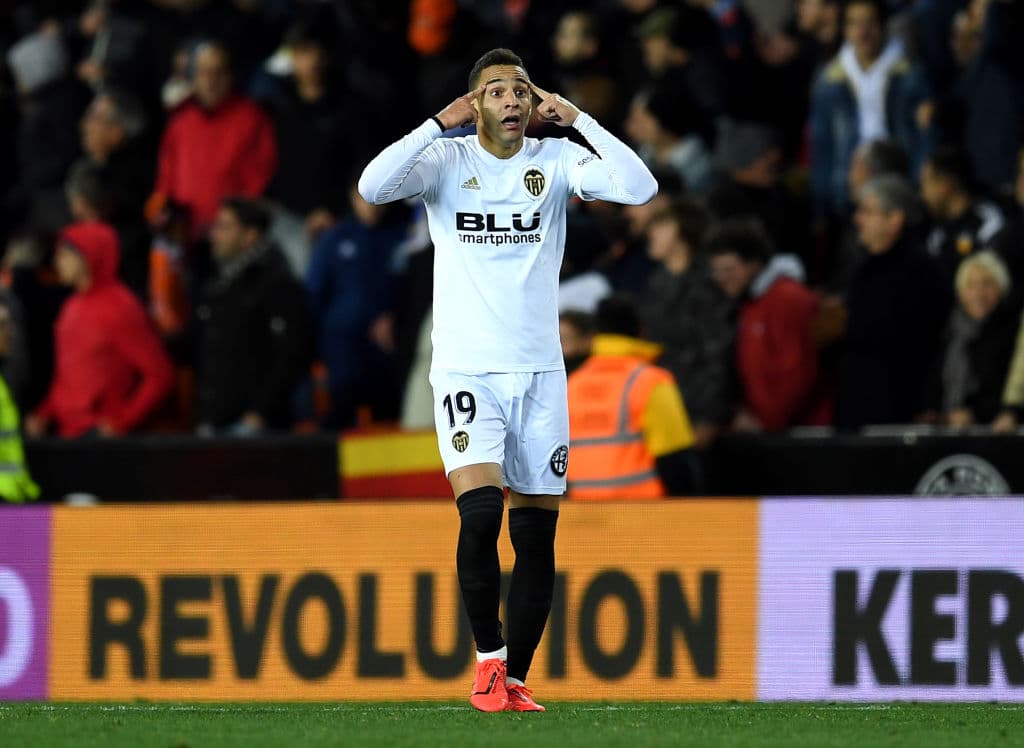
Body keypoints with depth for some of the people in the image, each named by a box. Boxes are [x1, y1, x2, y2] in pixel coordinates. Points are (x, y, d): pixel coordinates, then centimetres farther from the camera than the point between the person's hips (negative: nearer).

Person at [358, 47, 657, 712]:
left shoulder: (556, 160, 3)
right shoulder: (446, 160, -1)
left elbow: (640, 188, -11)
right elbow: (374, 186, -19)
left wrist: (578, 120, -10)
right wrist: (440, 124, -17)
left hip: (540, 373, 2)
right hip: (466, 371, -2)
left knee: (537, 538, 3)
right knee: (480, 512, -20)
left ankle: (513, 680, 13)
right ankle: (489, 659, -4)